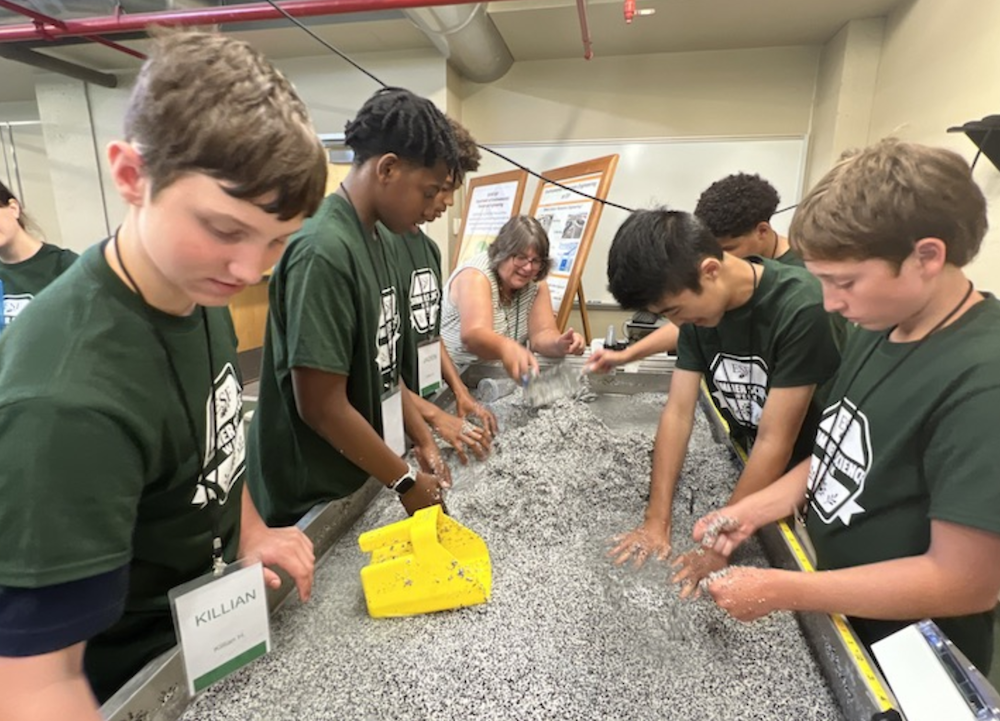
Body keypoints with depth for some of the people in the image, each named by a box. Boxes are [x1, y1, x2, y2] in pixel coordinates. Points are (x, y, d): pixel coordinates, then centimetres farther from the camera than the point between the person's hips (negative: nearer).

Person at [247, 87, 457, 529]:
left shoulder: (381, 242, 4)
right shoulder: (324, 251, -24)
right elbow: (322, 406, -24)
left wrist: (424, 441, 5)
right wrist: (405, 481, -14)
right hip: (312, 503, -8)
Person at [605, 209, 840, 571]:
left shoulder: (800, 308, -30)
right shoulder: (699, 308, -9)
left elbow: (775, 442, -27)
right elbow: (678, 412, -11)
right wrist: (657, 520, -15)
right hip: (750, 474, 5)